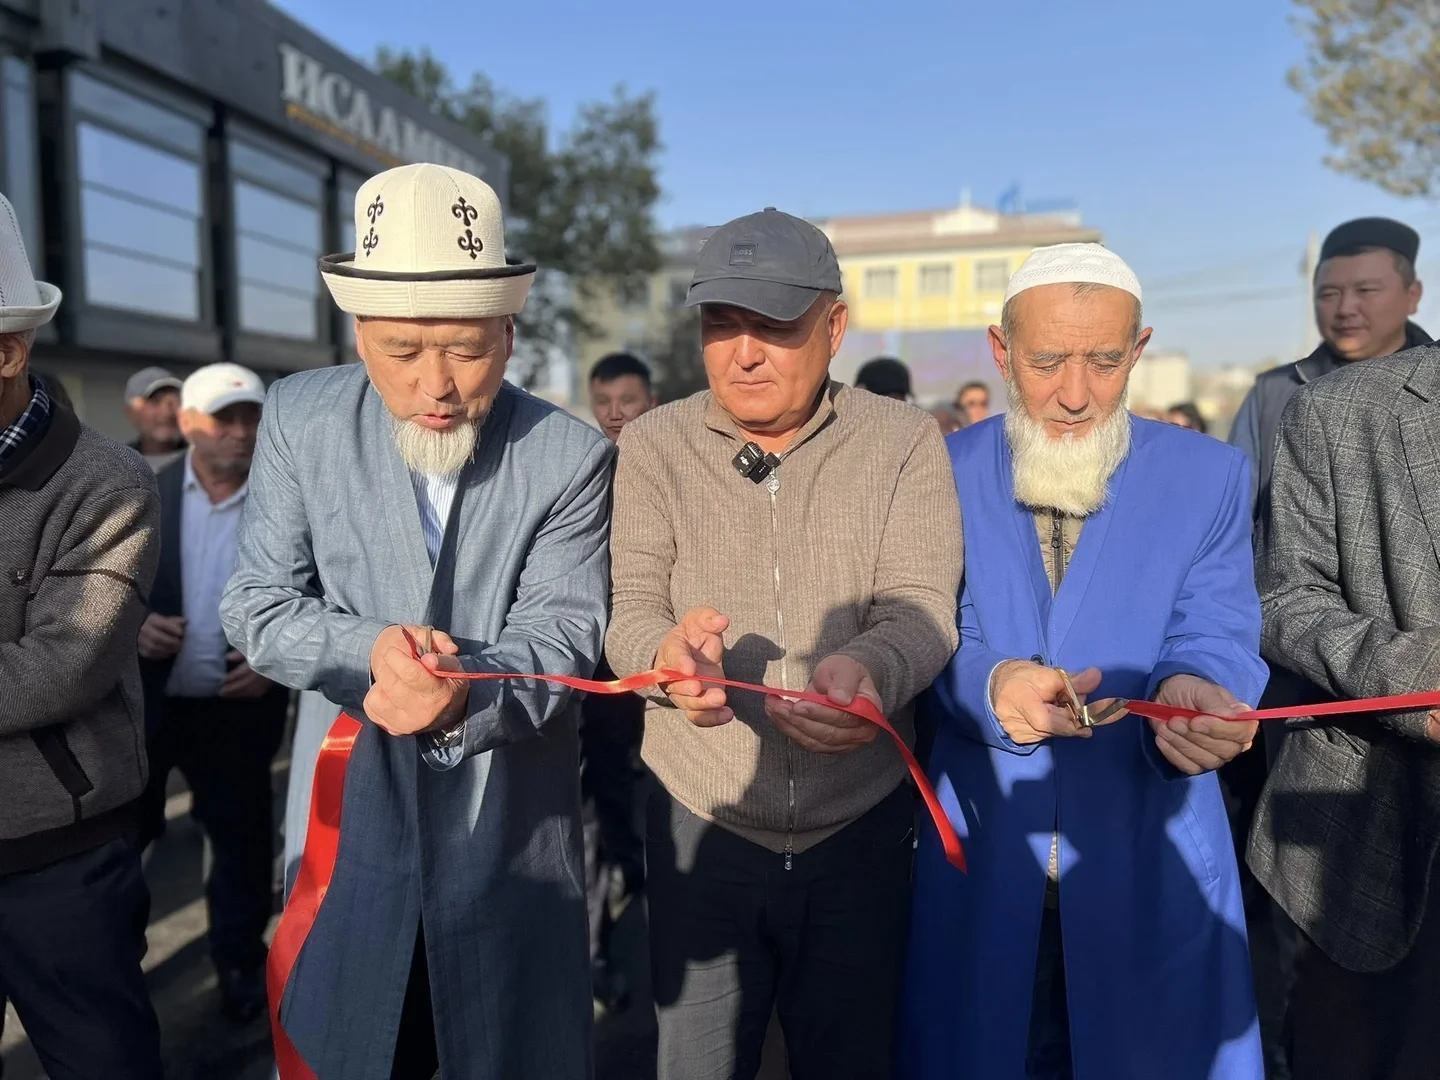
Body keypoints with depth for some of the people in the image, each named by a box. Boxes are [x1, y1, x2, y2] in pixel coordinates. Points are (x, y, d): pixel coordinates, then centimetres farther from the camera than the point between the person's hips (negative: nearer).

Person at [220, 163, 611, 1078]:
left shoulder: (572, 458, -13)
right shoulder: (301, 418, -7)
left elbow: (562, 634, -14)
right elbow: (258, 607, -5)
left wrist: (466, 695, -35)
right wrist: (371, 649, -24)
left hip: (512, 826, -1)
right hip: (349, 806, 2)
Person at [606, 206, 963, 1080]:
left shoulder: (905, 442, -4)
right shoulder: (653, 447, -3)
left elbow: (922, 605, -12)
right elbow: (626, 609, -8)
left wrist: (871, 668, -35)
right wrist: (667, 651, -33)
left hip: (863, 828, 1)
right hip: (701, 826, 0)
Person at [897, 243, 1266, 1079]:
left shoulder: (1211, 477, -1)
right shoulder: (945, 471, -2)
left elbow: (1215, 639, -8)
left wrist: (1193, 692, -31)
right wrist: (994, 686, -28)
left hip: (1150, 859, 0)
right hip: (981, 851, 0)